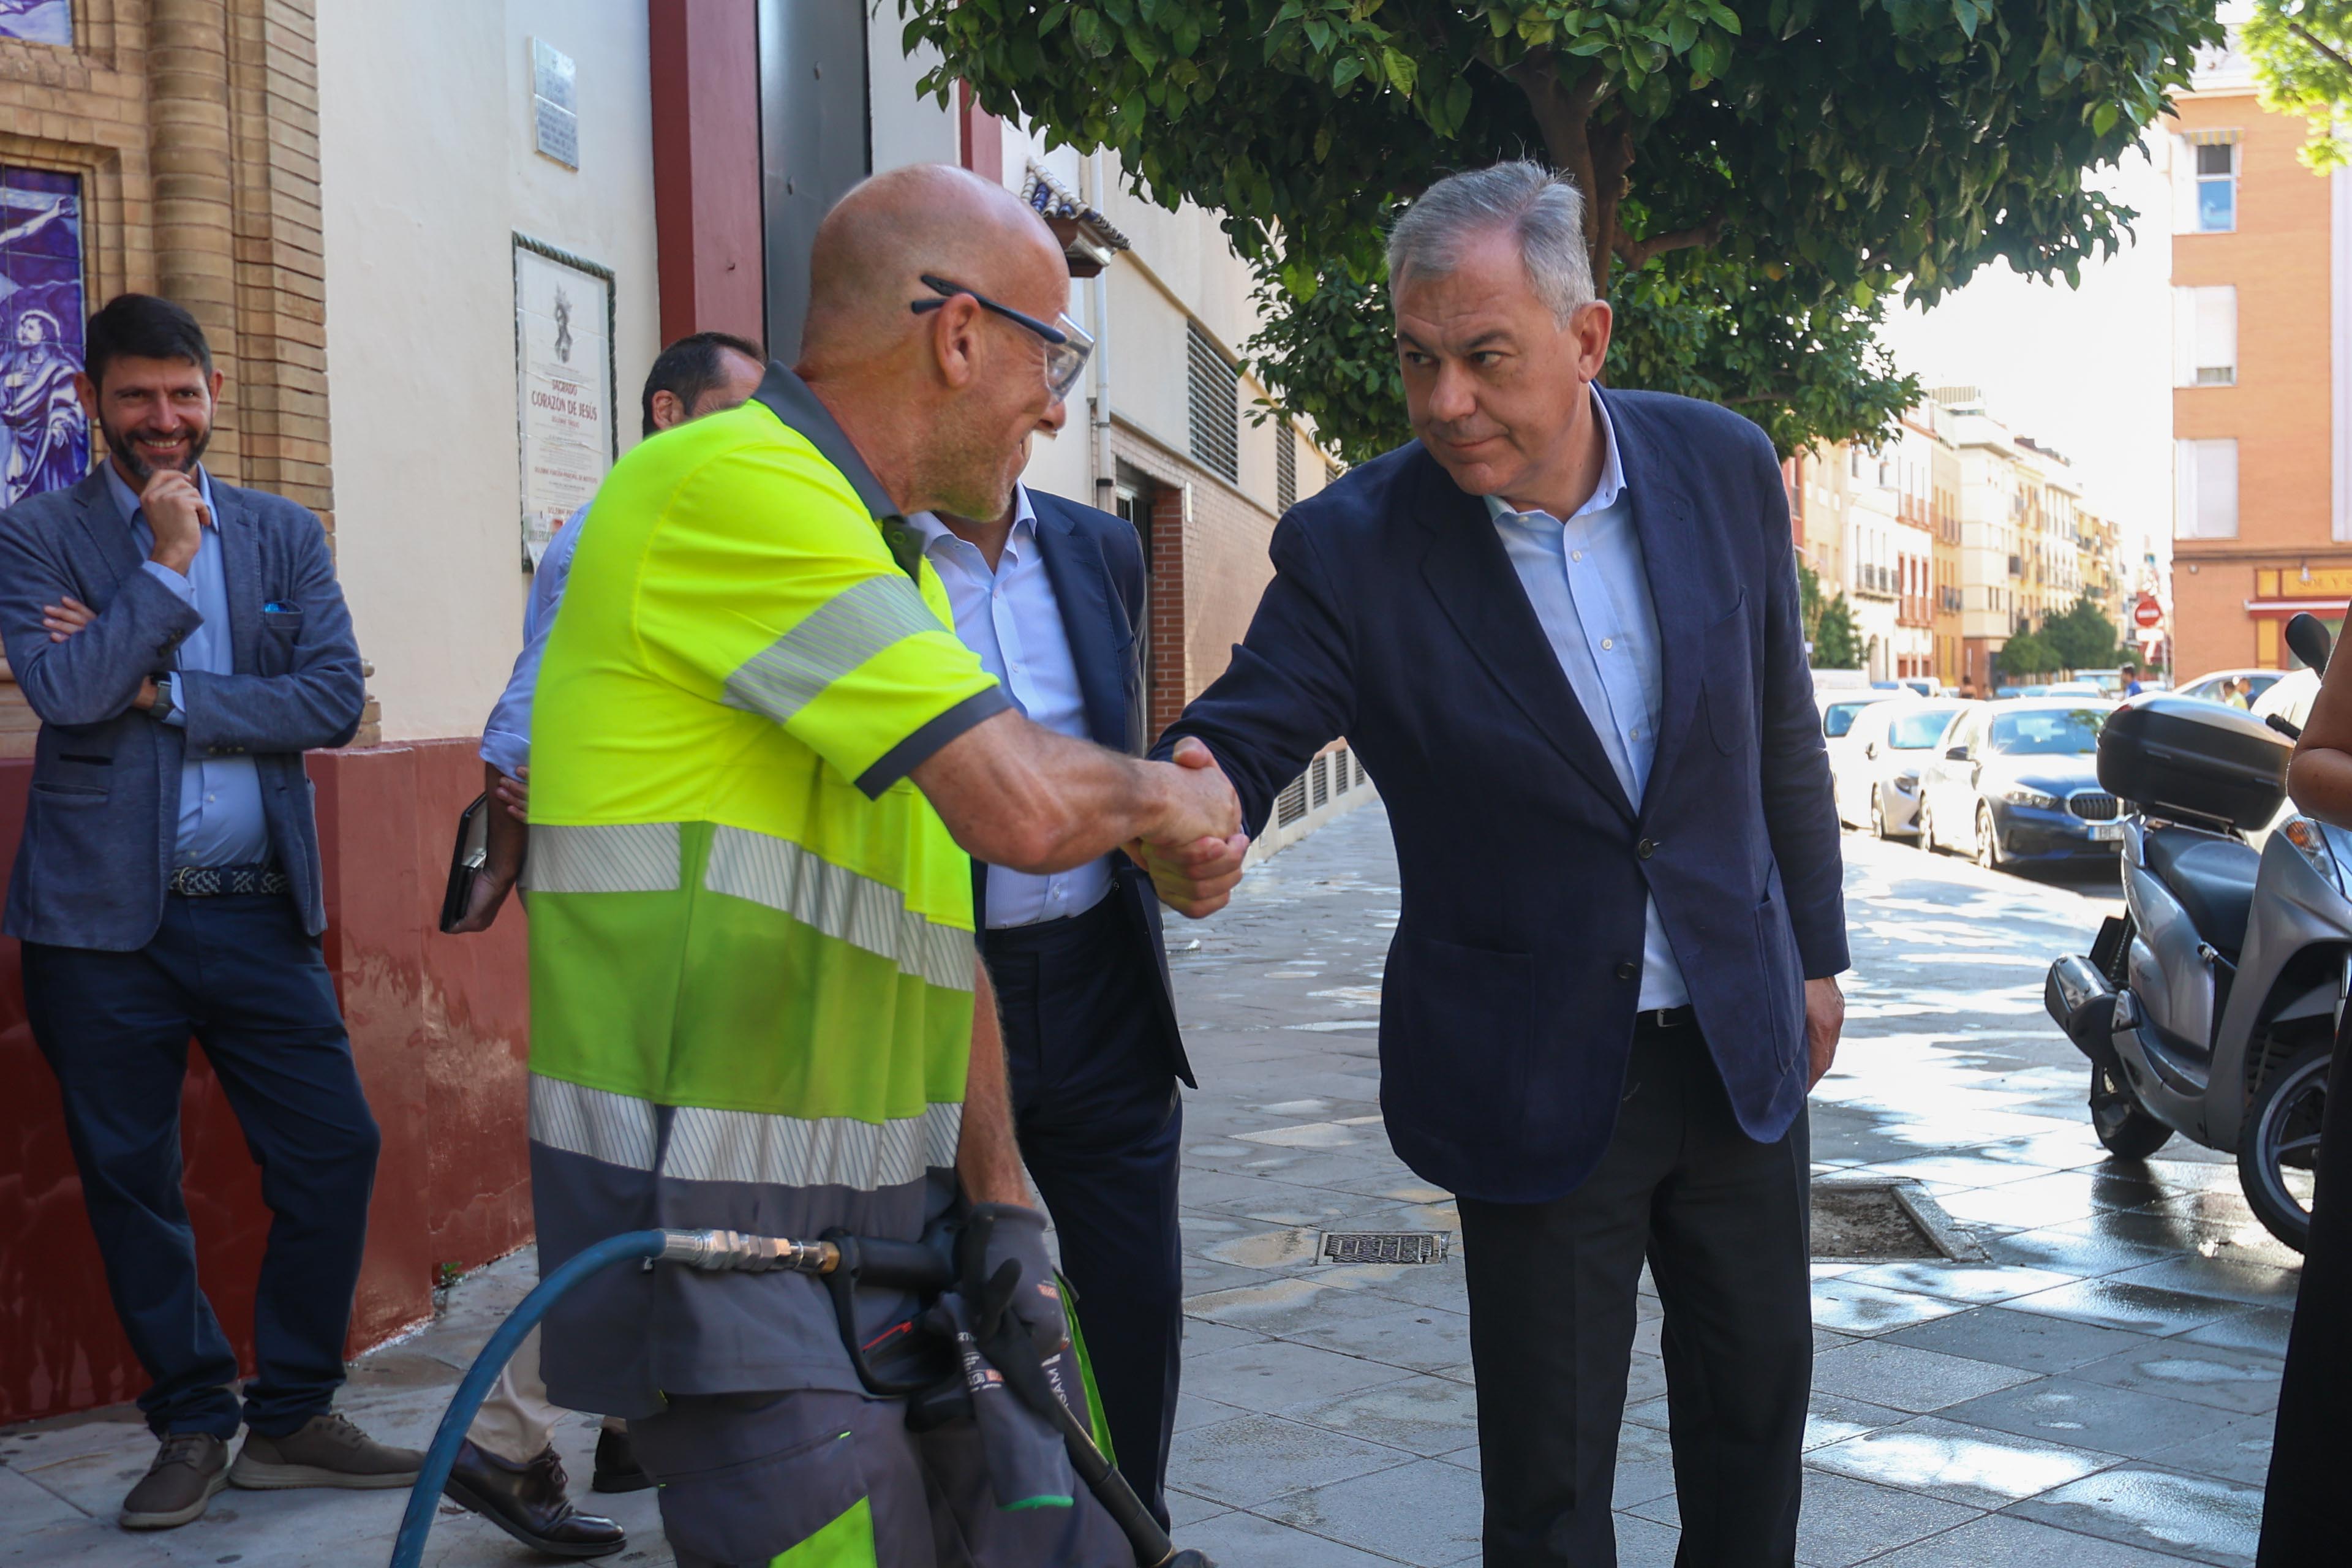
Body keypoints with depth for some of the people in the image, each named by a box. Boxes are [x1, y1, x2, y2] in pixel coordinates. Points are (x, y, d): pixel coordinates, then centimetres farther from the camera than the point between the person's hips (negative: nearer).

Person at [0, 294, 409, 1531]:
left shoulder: (285, 535, 9)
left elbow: (335, 700, -4)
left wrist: (160, 693, -10)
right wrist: (169, 563, -12)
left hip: (256, 912, 2)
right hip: (103, 919, -2)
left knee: (335, 1152, 0)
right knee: (130, 1183, 7)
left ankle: (291, 1418, 18)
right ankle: (194, 1424, 24)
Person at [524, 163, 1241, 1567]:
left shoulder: (900, 560, 17)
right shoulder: (735, 485, -15)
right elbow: (1021, 805, -24)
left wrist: (998, 1189, 12)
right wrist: (1164, 794, -3)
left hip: (896, 1219, 9)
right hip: (717, 1236, -9)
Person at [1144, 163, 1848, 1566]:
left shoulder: (1724, 467, -5)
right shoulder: (1353, 546, -15)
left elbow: (1784, 731, 6)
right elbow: (1238, 740, -17)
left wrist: (1814, 950, 11)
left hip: (1741, 1039, 4)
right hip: (1539, 1072, -3)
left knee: (1757, 1398, 20)